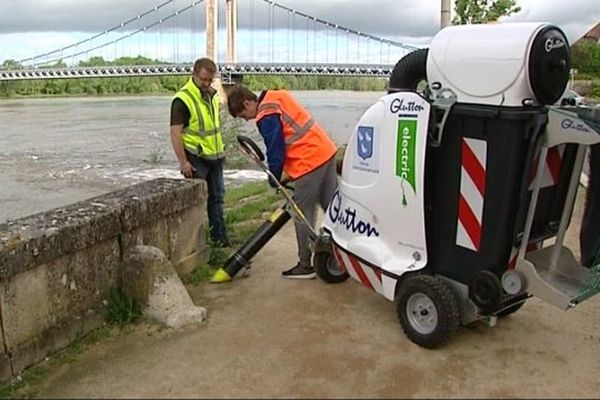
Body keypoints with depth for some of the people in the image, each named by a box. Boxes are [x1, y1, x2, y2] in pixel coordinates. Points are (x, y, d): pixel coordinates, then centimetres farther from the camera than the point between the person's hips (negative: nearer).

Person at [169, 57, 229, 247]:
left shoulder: (213, 94, 9)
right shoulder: (183, 99, -16)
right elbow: (175, 132, -20)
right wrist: (183, 161, -24)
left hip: (215, 156, 8)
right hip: (196, 158, -8)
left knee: (217, 197, 13)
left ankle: (220, 238, 23)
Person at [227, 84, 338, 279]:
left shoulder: (266, 117, -14)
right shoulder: (278, 97, 15)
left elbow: (276, 153, -11)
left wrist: (275, 180, 6)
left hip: (310, 162, -9)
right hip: (326, 151, 10)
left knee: (303, 214, 1)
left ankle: (305, 265, 10)